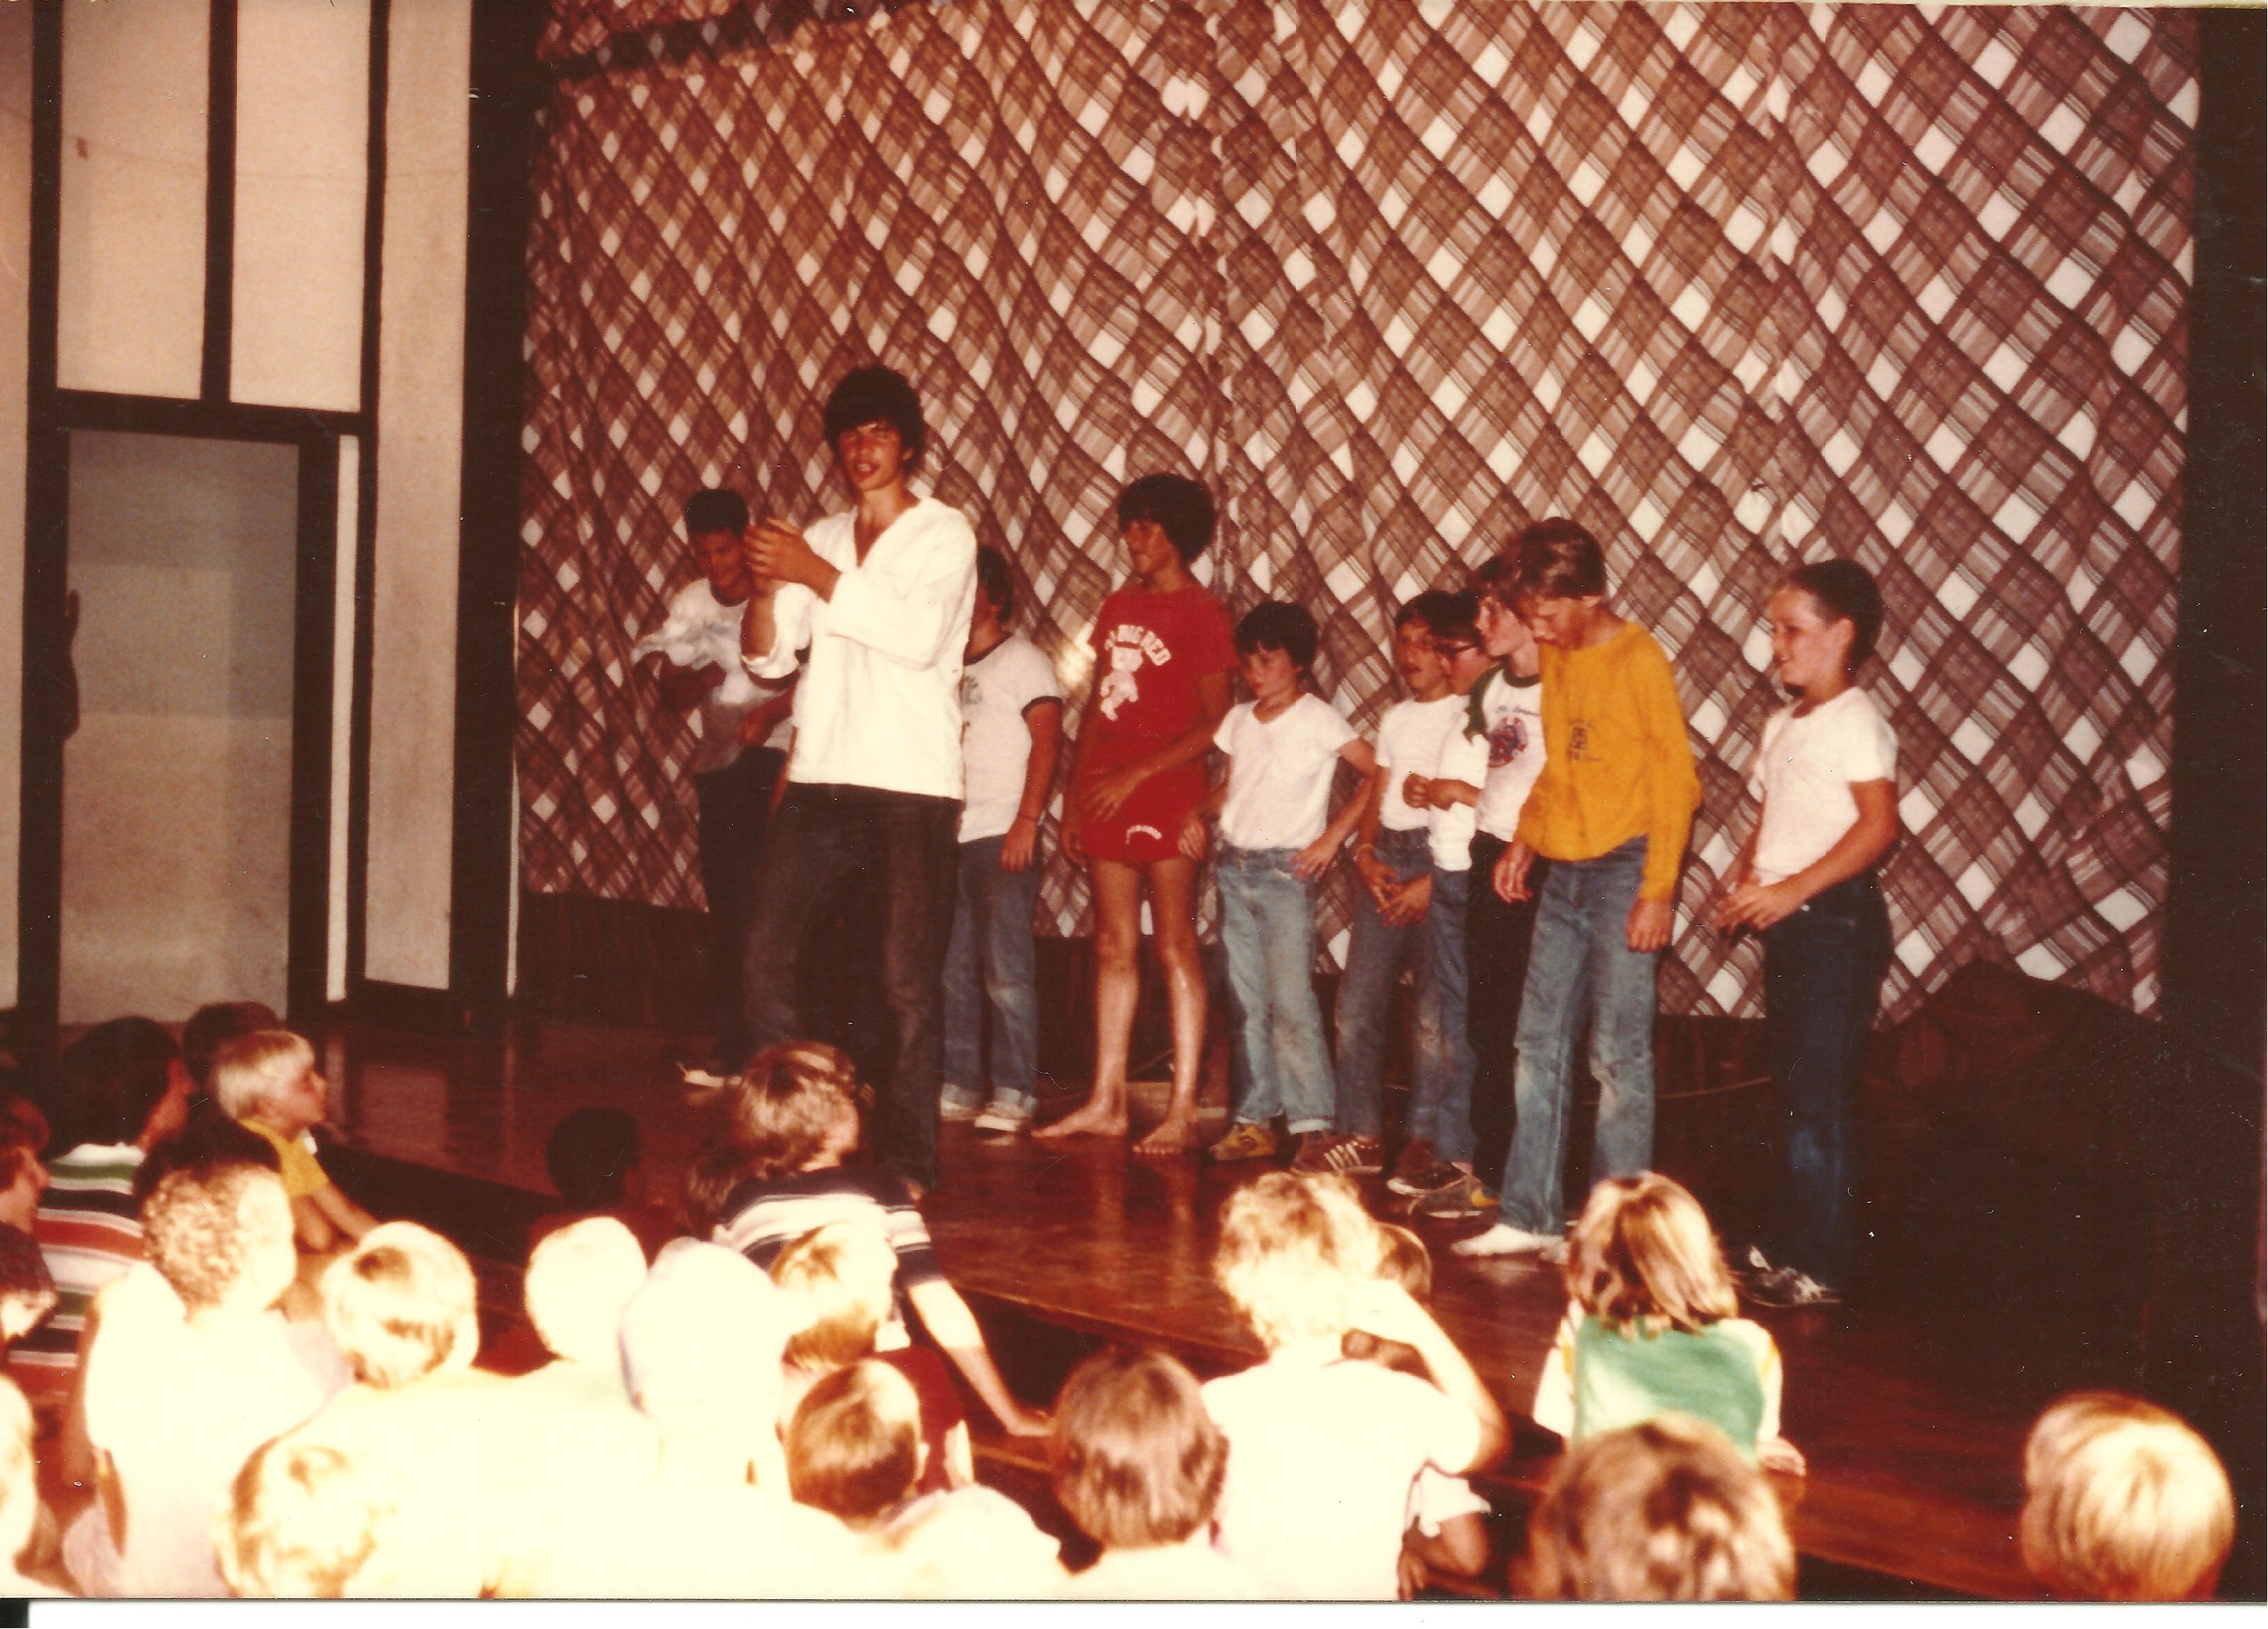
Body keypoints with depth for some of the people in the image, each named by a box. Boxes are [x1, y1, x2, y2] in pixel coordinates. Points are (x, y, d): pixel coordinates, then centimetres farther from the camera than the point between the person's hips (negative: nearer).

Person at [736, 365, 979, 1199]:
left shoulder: (944, 534, 0)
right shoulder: (821, 540, 16)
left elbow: (919, 635, -17)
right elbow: (769, 656, 11)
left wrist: (816, 575, -21)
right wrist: (764, 588, -10)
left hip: (911, 786, -5)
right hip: (820, 779, 5)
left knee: (909, 983, -5)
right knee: (766, 958, 2)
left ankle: (906, 1161, 0)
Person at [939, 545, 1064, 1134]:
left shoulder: (1021, 660, -1)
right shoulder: (949, 665, 18)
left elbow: (1047, 743, -9)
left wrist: (1026, 823, -17)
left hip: (1000, 837, -7)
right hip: (950, 836, 7)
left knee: (1006, 969, -5)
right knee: (951, 969, 7)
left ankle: (1014, 1093, -1)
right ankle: (958, 1086, 14)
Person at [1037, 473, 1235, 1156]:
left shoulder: (1202, 614, -5)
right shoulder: (1119, 605, 16)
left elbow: (1214, 723, -10)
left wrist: (1135, 775, -15)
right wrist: (1073, 797, 14)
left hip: (1165, 793, -7)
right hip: (1105, 795, 7)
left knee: (1175, 945, -5)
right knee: (1112, 947, 9)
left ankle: (1183, 1112, -3)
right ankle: (1106, 1101, 14)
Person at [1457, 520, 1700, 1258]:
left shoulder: (1639, 658, -10)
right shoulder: (1552, 656, 12)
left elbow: (1677, 779, -11)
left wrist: (1658, 889, -15)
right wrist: (1525, 838, 10)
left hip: (1622, 867, -7)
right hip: (1561, 870, 7)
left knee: (1618, 1052, -4)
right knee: (1539, 1046, 7)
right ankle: (1528, 1215, 13)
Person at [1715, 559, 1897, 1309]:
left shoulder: (1853, 721, -11)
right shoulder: (1782, 724, 17)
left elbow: (1879, 825, -21)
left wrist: (1790, 889, -25)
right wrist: (1742, 879, 5)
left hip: (1834, 915, -9)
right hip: (1785, 918, 9)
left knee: (1818, 1096, -8)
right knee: (1792, 1090, 13)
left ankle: (1818, 1267, -5)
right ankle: (1789, 1246, 21)